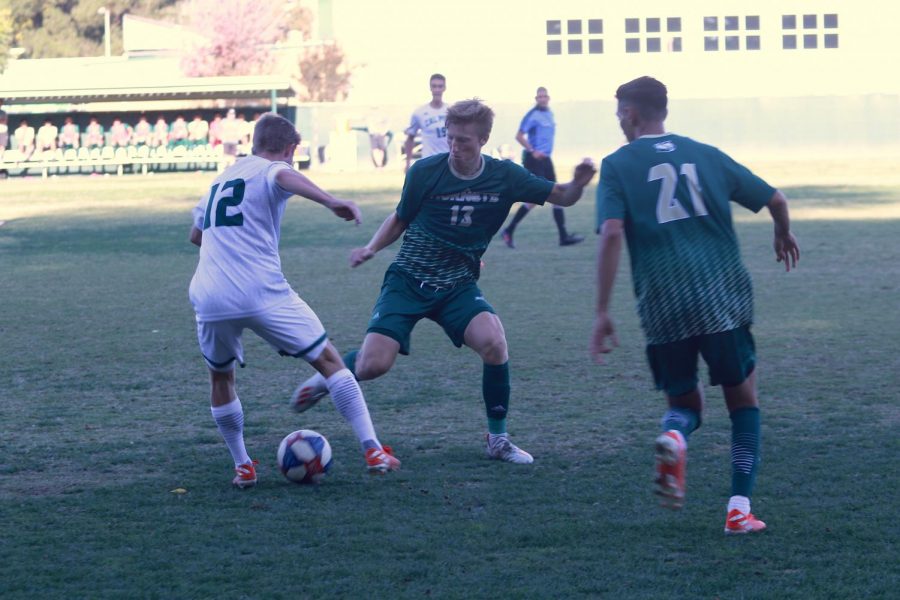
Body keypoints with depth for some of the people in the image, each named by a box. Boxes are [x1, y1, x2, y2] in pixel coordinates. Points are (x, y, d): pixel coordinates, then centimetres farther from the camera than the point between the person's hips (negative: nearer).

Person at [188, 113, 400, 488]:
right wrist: (331, 202, -38)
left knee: (220, 378, 28)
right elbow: (285, 178, -22)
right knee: (328, 360, 7)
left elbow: (196, 235, 39)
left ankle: (242, 467, 25)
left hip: (209, 301, 5)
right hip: (263, 295, -5)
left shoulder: (221, 179, 25)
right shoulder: (270, 171, 5)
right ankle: (373, 451, 2)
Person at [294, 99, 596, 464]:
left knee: (493, 341, -27)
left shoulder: (503, 177, -5)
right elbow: (400, 220, 7)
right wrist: (371, 248, -9)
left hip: (459, 286, 1)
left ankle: (498, 439, -9)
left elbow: (562, 198, 2)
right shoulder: (425, 171, -8)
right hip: (408, 281, -1)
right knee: (373, 366, -17)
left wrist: (578, 184, -20)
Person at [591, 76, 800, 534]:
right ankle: (740, 509, 4)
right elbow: (775, 200, 15)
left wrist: (602, 313, -10)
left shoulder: (618, 165, 4)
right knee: (743, 398, 16)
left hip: (662, 307, -1)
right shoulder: (706, 155, 14)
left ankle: (674, 437, -19)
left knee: (684, 403, 18)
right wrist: (783, 235, 38)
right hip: (723, 299, 1)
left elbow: (612, 234, -11)